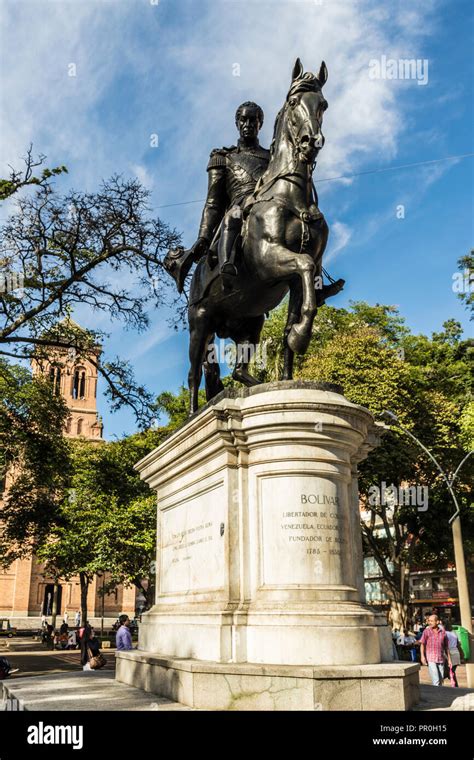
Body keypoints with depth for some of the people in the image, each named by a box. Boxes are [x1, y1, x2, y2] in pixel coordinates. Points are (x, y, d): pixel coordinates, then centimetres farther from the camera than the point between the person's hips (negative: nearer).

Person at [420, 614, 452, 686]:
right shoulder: (426, 631, -2)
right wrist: (422, 656, -15)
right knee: (436, 680, -11)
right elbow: (422, 644, -3)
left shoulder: (443, 632, 5)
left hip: (441, 659, 3)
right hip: (431, 659, -3)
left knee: (441, 680, 9)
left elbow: (446, 647, 12)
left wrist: (449, 659, 10)